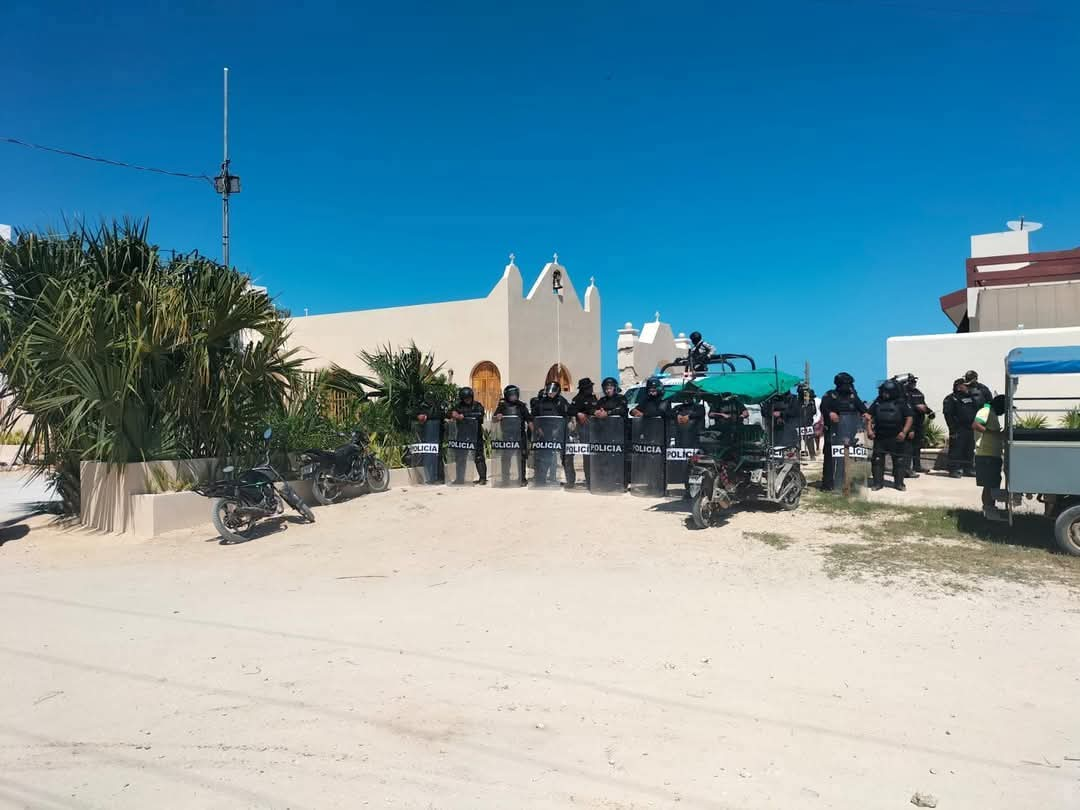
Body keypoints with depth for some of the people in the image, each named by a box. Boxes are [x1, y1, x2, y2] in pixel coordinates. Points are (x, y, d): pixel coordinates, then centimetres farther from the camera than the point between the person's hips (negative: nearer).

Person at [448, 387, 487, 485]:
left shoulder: (477, 406, -1)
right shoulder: (459, 406, 10)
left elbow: (479, 415, -19)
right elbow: (452, 412, 2)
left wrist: (464, 415, -24)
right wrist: (454, 414, -22)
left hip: (476, 436, -4)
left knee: (478, 457, -3)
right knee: (460, 457, 9)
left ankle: (483, 478, 2)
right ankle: (459, 478, 18)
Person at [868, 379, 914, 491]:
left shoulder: (901, 403, -1)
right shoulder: (877, 403, 7)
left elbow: (909, 418, -3)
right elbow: (869, 416, 10)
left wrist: (904, 432, -14)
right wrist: (869, 429, -3)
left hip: (896, 438, -2)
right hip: (879, 437, 2)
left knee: (898, 460, 5)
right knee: (877, 460, 1)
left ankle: (899, 482, 14)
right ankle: (878, 482, 9)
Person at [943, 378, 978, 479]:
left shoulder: (970, 397, 17)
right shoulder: (951, 399, -6)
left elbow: (976, 411, 25)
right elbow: (948, 414, -13)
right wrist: (953, 428, -19)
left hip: (970, 428, 8)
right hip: (958, 429, -8)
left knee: (969, 450, 12)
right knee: (956, 450, -8)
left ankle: (968, 469, 20)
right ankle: (954, 470, -4)